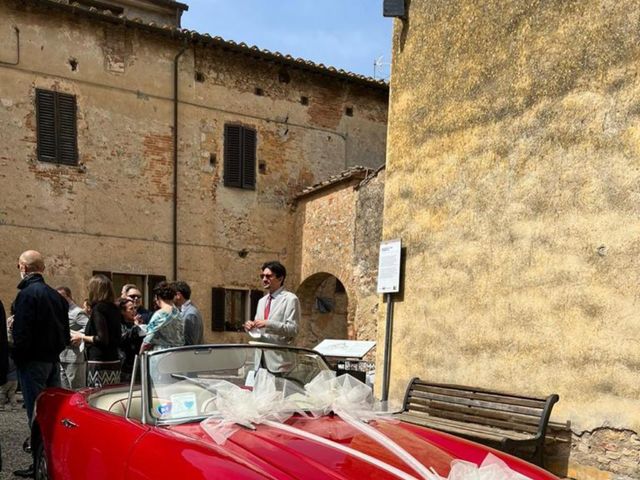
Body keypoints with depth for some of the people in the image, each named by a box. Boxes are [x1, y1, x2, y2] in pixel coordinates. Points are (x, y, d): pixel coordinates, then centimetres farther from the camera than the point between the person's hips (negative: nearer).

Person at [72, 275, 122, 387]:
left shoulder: (98, 308, -10)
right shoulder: (114, 309, 11)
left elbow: (102, 339, -17)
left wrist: (82, 337, -3)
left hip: (99, 363, -8)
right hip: (114, 362, 8)